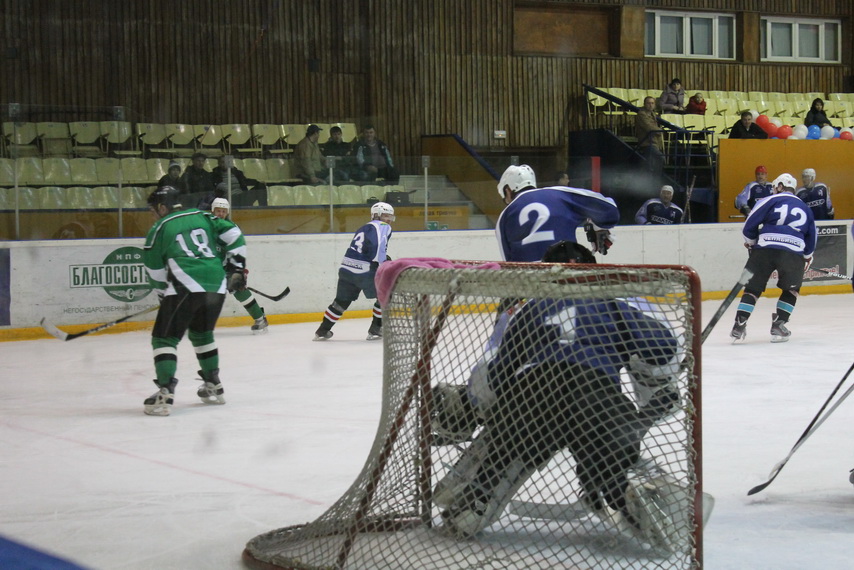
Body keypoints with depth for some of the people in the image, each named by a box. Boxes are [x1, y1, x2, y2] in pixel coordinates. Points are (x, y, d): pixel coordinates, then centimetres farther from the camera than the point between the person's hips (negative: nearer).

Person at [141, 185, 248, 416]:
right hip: (217, 286, 6)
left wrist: (163, 292, 25)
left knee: (164, 337, 0)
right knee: (202, 334, 26)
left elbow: (154, 269, 11)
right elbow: (233, 235, 14)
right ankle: (213, 388, 31)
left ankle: (165, 393, -14)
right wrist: (235, 268, 19)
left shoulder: (160, 228, 9)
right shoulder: (203, 217, 20)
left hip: (185, 287, -6)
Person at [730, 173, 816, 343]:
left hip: (765, 249, -2)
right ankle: (778, 325, 8)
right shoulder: (805, 209, 23)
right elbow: (811, 238, 26)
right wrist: (807, 256, 42)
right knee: (791, 290, 19)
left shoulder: (771, 200, 9)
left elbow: (749, 225, 4)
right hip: (794, 253, 2)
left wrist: (750, 241, 22)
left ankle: (739, 325, -3)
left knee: (753, 288, 6)